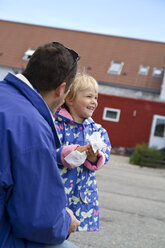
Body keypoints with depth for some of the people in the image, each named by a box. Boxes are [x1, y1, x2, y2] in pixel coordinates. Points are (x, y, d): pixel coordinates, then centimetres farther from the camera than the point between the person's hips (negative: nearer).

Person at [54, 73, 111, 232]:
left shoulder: (97, 130, 8)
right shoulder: (57, 123, -7)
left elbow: (105, 155, 4)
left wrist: (95, 158, -19)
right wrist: (73, 152, -27)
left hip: (84, 193, 4)